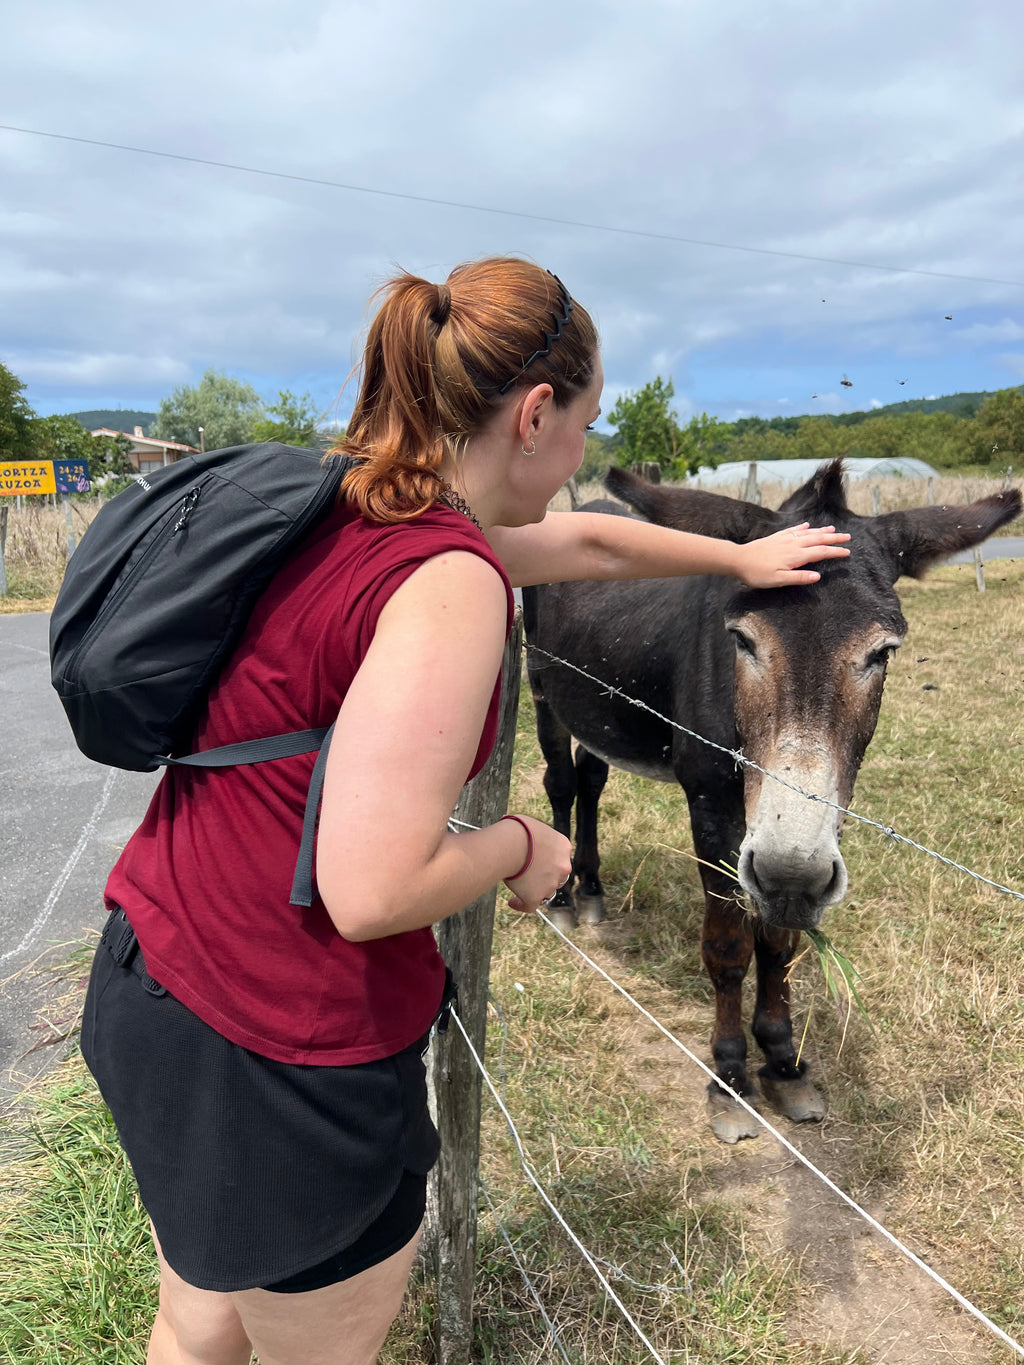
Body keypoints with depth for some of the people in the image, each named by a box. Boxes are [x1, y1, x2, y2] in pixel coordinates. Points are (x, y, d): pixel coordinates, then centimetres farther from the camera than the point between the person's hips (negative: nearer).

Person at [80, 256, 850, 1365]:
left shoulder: (358, 514, 5)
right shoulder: (452, 580, -24)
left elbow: (589, 543, 19)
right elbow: (372, 890, -29)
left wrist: (744, 557, 32)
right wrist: (519, 846, -10)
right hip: (277, 1052, -8)